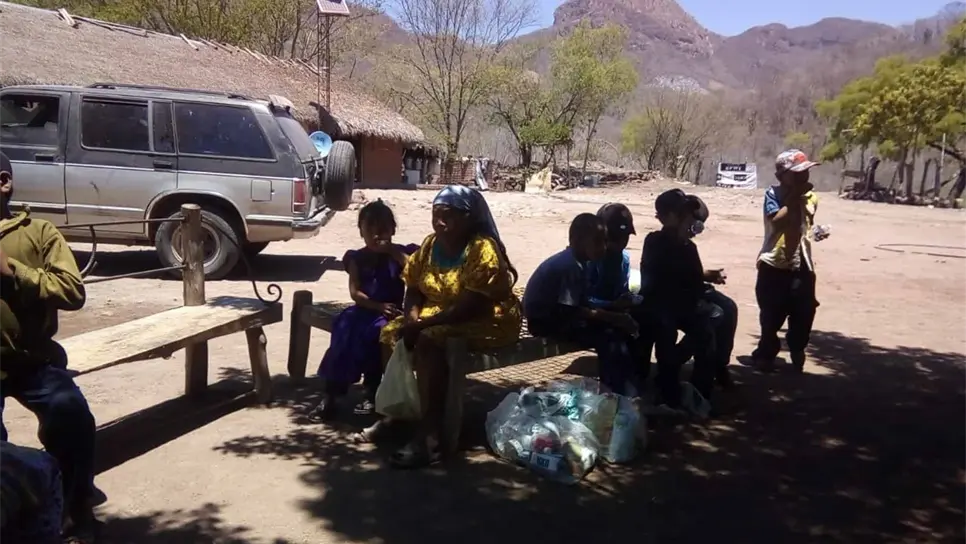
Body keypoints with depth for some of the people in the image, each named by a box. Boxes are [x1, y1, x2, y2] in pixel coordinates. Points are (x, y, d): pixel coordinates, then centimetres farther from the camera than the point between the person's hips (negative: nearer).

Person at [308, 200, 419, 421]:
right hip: (365, 309, 3)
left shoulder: (399, 253, 3)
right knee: (344, 328, -25)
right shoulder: (357, 258, 9)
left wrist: (392, 251, -13)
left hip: (391, 312, -3)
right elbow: (355, 292, 0)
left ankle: (372, 392, -18)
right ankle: (332, 393, -20)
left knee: (372, 331, -32)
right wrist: (379, 306, -16)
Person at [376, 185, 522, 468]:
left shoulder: (483, 249, -19)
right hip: (437, 316, 8)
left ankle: (429, 435, -33)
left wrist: (424, 323, -28)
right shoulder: (430, 244, 4)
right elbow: (414, 289, 7)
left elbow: (472, 306, -26)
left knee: (429, 340, -33)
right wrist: (412, 318, -15)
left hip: (486, 322, -8)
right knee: (390, 333, -7)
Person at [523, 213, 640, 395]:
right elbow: (571, 311, -26)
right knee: (608, 335, -21)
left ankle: (630, 381, 11)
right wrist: (615, 317, -22)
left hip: (559, 314, 9)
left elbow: (581, 303, 6)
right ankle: (614, 392, -11)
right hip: (545, 321, -9)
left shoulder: (576, 262, 4)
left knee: (620, 327, 3)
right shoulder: (570, 266, -24)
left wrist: (615, 313, -7)